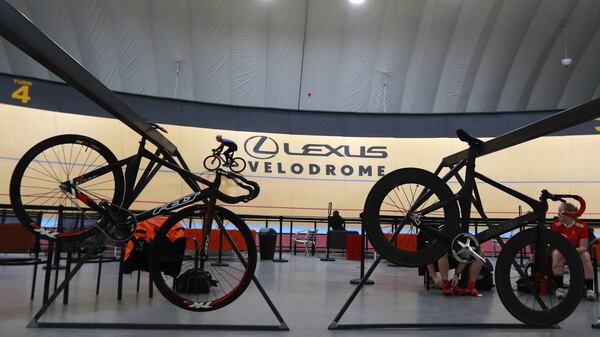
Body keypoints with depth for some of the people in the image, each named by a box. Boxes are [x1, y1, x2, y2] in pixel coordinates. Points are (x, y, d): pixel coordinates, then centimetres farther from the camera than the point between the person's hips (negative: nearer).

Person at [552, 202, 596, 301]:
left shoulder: (582, 226, -17)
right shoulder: (556, 224, -13)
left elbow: (583, 247, -18)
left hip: (578, 251, 0)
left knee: (586, 256, -32)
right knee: (557, 253, -33)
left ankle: (589, 289, -21)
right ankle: (559, 287, -29)